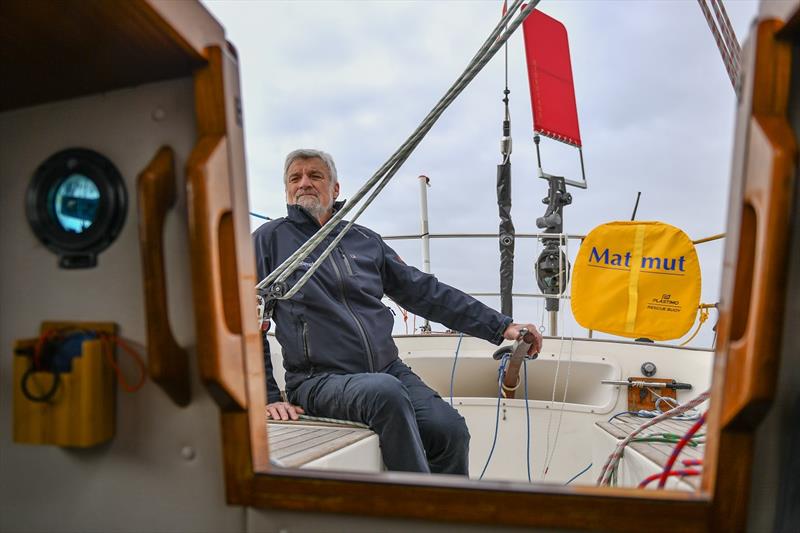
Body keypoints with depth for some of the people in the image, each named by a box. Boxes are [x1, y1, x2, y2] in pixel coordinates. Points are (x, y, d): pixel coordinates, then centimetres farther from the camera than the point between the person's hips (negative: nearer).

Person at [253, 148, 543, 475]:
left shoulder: (365, 240, 16)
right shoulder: (270, 239, 5)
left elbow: (426, 292, 16)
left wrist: (501, 327, 12)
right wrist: (267, 397, -5)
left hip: (389, 371, 4)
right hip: (319, 381, -4)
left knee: (450, 428, -21)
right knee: (384, 391, -34)